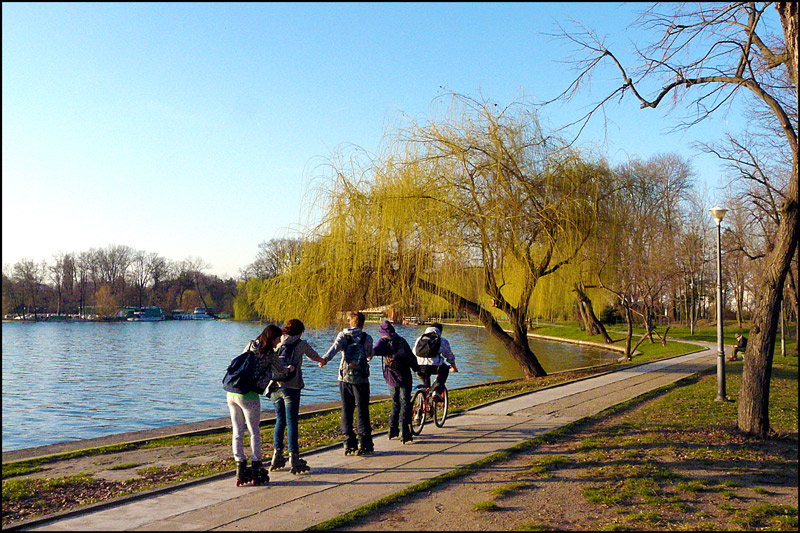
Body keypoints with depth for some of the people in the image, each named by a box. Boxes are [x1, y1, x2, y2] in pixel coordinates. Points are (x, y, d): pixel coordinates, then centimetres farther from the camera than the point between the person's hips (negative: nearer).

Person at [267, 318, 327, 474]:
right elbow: (314, 356, 24)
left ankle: (277, 456, 16)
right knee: (291, 422, -2)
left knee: (280, 421, 15)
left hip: (274, 387, 4)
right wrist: (322, 361, 45)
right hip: (291, 387, -4)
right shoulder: (301, 344, 6)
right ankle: (293, 458, -2)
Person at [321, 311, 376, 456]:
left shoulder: (343, 335, 3)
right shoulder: (367, 338, 2)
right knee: (362, 411, 5)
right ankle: (364, 445, 3)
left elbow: (335, 347, -17)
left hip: (344, 378, 2)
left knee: (346, 411, 10)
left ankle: (349, 445, 10)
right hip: (361, 379, -2)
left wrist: (325, 358, -33)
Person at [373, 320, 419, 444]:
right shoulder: (402, 340, 11)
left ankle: (393, 431, 22)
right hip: (404, 376, 0)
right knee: (405, 403, 0)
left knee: (396, 403, 17)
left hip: (391, 377, 0)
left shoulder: (383, 341, 1)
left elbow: (374, 351, -17)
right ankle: (405, 434, -8)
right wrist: (416, 368, 31)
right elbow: (412, 357, 18)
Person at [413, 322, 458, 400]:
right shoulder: (443, 341, 16)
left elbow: (414, 353, 36)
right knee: (445, 369, 29)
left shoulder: (419, 338, 24)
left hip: (419, 367, 3)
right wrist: (454, 367, 46)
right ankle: (437, 391, 14)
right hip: (434, 367, -3)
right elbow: (450, 356, 27)